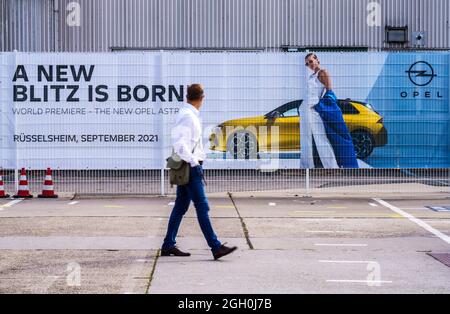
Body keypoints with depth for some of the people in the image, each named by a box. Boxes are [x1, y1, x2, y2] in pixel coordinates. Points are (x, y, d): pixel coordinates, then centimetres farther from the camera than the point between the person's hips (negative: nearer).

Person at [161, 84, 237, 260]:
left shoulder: (191, 115, 15)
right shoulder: (188, 116, -15)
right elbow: (179, 142, -24)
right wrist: (193, 162, -20)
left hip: (187, 167, 10)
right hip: (190, 167, -10)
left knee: (180, 207, 12)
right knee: (202, 207, -10)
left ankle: (168, 246, 17)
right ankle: (216, 247, -10)